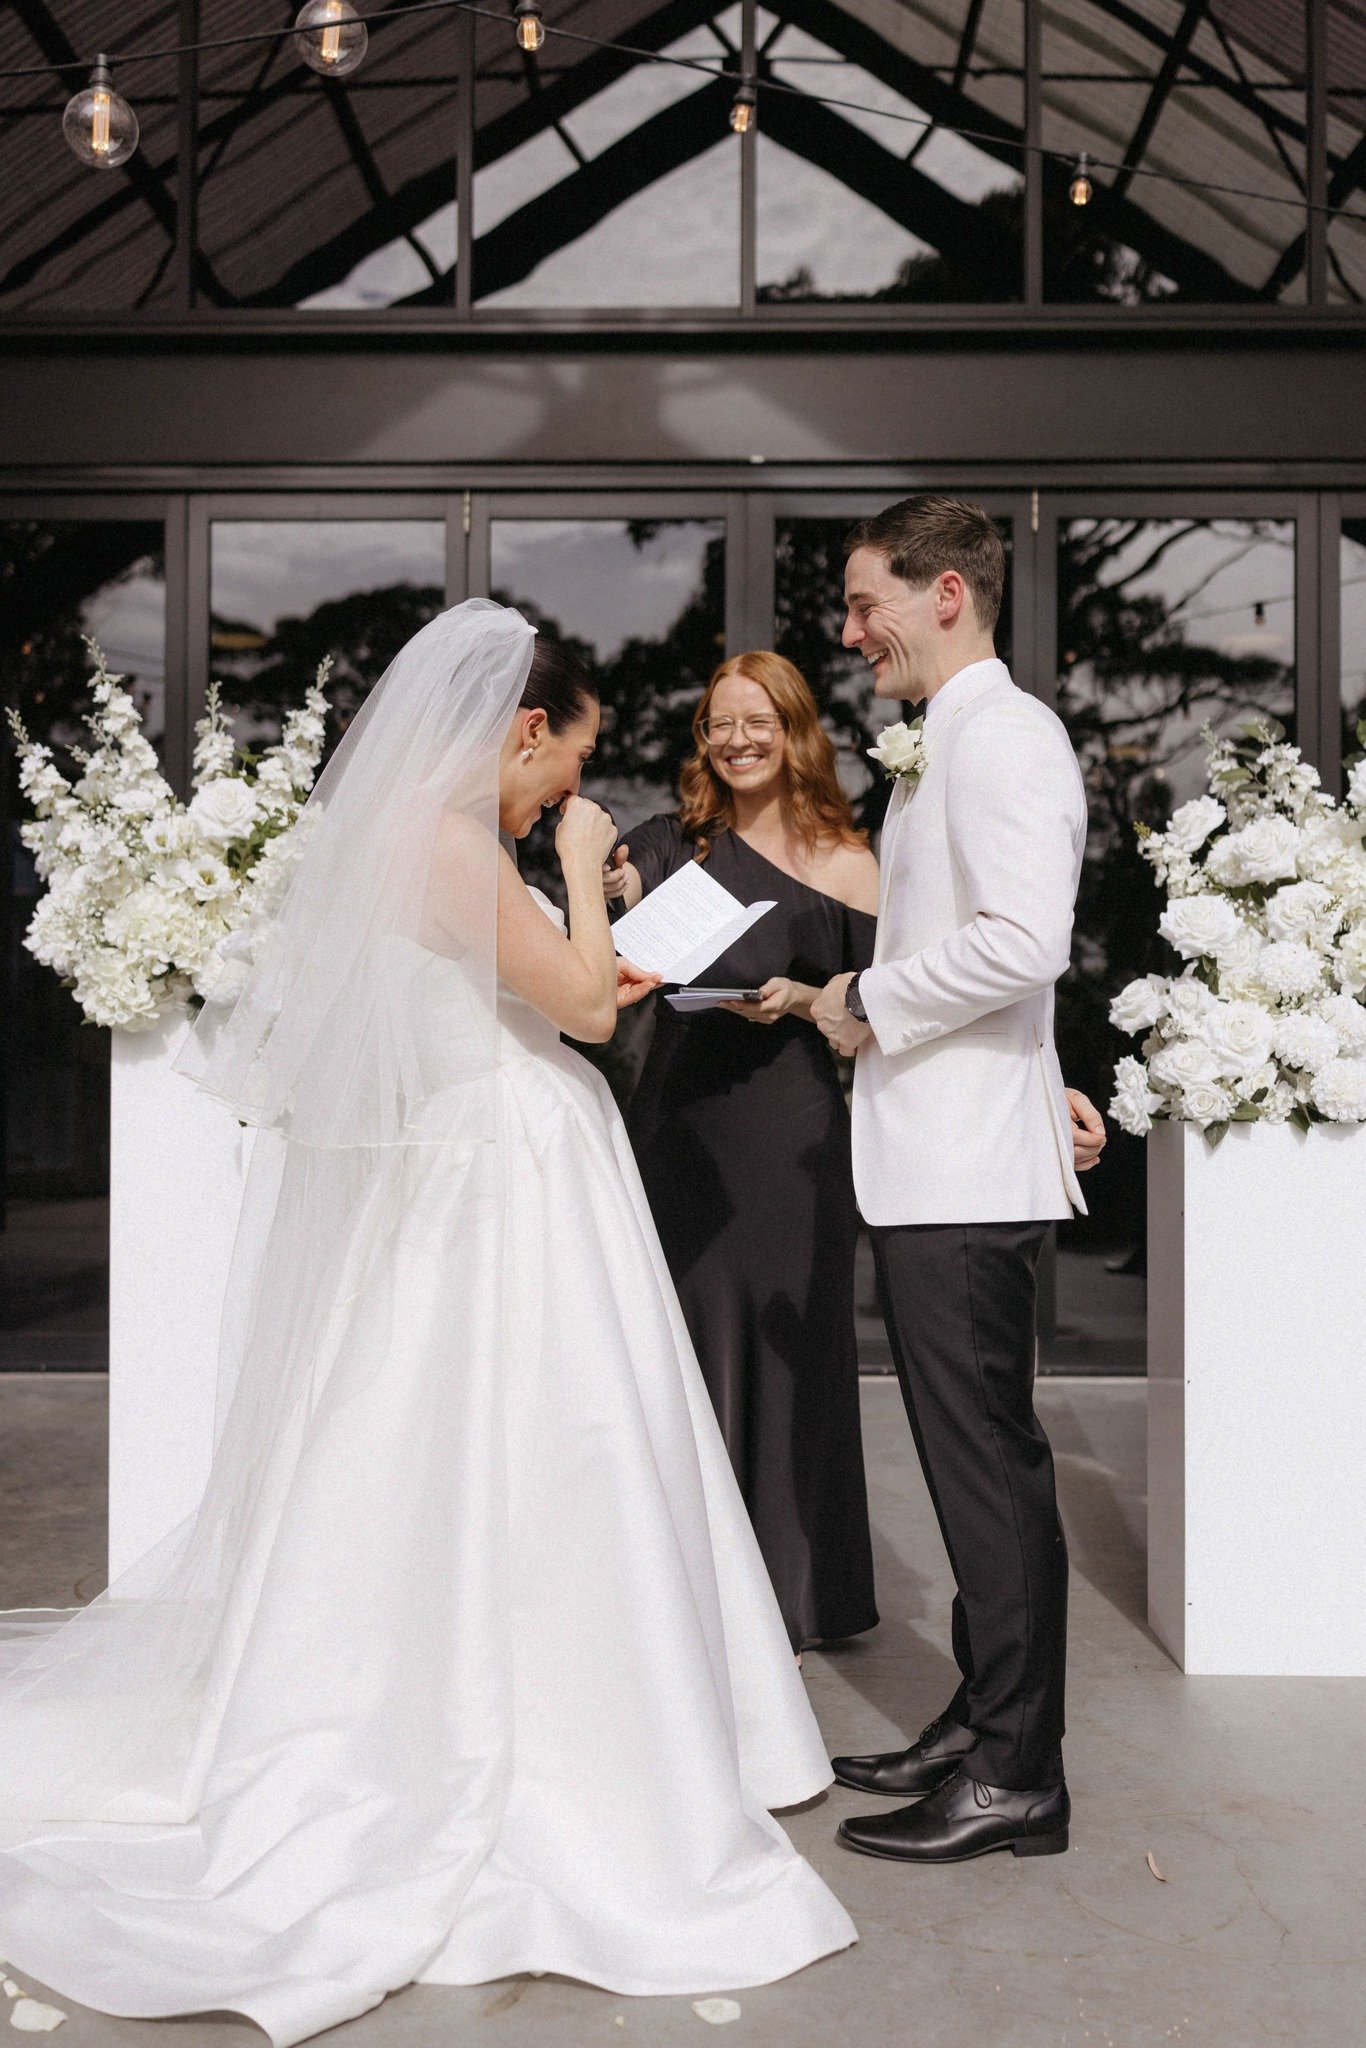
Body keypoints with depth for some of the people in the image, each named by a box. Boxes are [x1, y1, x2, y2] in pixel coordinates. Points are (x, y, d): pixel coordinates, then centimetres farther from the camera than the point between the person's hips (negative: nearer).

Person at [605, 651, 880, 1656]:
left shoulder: (842, 863, 2)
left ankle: (789, 1600, 21)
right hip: (679, 1122, 3)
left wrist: (799, 999, -15)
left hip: (792, 1134, -2)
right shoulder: (667, 843, 10)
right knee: (688, 1347, 7)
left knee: (787, 1348, 4)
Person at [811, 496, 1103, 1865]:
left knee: (990, 1461, -2)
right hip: (930, 1158, 10)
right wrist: (869, 1000, 12)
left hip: (966, 1165, -10)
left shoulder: (1003, 735, -12)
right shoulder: (949, 746, 20)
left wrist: (872, 1003, -13)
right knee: (967, 1457, 16)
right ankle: (980, 1721, 29)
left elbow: (1024, 940, -25)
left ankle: (1016, 1777, 11)